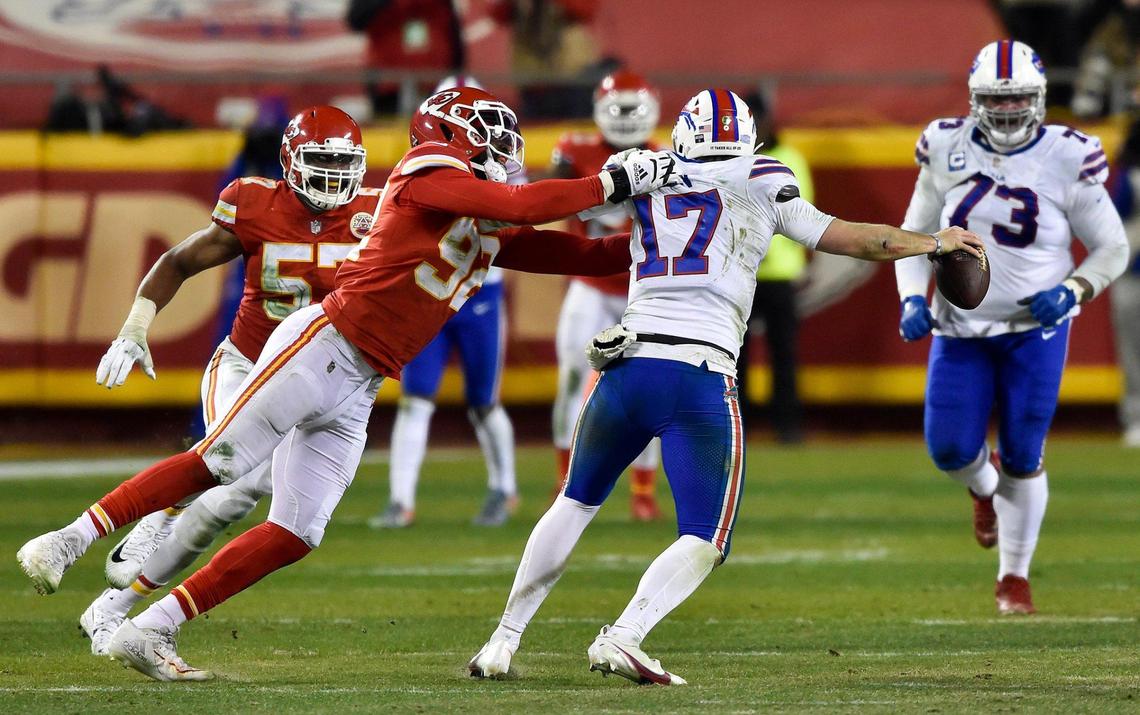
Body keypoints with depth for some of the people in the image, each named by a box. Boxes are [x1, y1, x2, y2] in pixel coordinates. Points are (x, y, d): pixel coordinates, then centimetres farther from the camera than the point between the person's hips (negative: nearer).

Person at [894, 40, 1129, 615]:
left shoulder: (1065, 159, -10)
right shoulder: (948, 149, -2)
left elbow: (1112, 248, 0)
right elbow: (916, 234, 9)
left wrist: (1072, 292, -18)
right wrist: (912, 298, -7)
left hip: (1035, 327, -2)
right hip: (961, 326, 2)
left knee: (1023, 458, 1)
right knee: (949, 447, -6)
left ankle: (1014, 578, 19)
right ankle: (984, 486, 33)